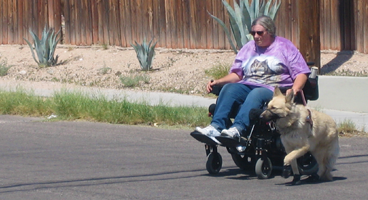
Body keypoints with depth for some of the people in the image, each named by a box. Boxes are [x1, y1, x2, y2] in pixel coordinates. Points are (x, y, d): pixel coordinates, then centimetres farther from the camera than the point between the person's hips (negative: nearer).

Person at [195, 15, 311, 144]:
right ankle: (216, 127, -46)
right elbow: (237, 74, 23)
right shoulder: (248, 48, 26)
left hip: (273, 90, -5)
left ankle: (237, 129, -59)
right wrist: (218, 82, 5)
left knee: (256, 94, -38)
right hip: (248, 85, 5)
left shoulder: (285, 47, 11)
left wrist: (294, 89, -17)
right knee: (229, 88, -27)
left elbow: (302, 74, 3)